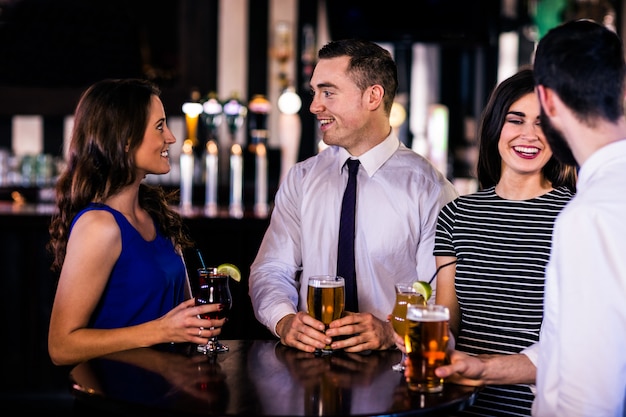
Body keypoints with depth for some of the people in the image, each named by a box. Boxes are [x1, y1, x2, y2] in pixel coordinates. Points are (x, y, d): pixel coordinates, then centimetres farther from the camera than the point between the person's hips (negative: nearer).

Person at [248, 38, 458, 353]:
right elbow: (270, 271, 8)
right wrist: (284, 321, -13)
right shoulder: (301, 180, 11)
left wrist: (391, 332, -25)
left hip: (391, 368, -3)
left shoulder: (429, 188, -1)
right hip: (307, 361, 4)